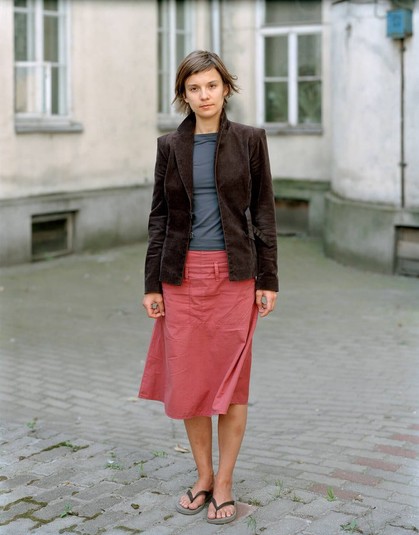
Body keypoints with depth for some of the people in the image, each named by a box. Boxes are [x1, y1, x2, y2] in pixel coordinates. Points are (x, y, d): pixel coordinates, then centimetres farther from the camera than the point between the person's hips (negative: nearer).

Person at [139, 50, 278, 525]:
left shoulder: (249, 140, 1)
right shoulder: (170, 145, 6)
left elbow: (263, 211, 2)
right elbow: (159, 215, 7)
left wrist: (267, 279, -3)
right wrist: (152, 283, 2)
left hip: (235, 273, -2)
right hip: (183, 274, 2)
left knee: (231, 378, 1)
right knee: (187, 378, 6)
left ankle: (224, 484, 13)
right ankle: (203, 476, 22)